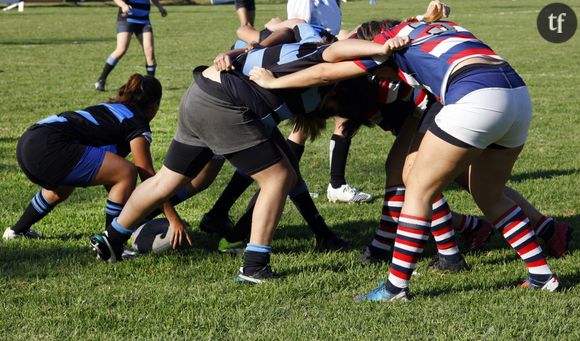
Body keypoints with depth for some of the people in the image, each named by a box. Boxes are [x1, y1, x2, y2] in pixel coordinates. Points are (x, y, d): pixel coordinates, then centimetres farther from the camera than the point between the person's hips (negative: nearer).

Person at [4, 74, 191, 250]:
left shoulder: (111, 108, 28)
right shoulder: (137, 123, 3)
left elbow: (107, 171, 29)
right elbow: (148, 176, -3)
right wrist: (174, 218, -3)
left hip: (27, 142, 10)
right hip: (48, 147, -10)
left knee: (61, 189, 40)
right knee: (127, 172, -8)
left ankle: (17, 230, 54)